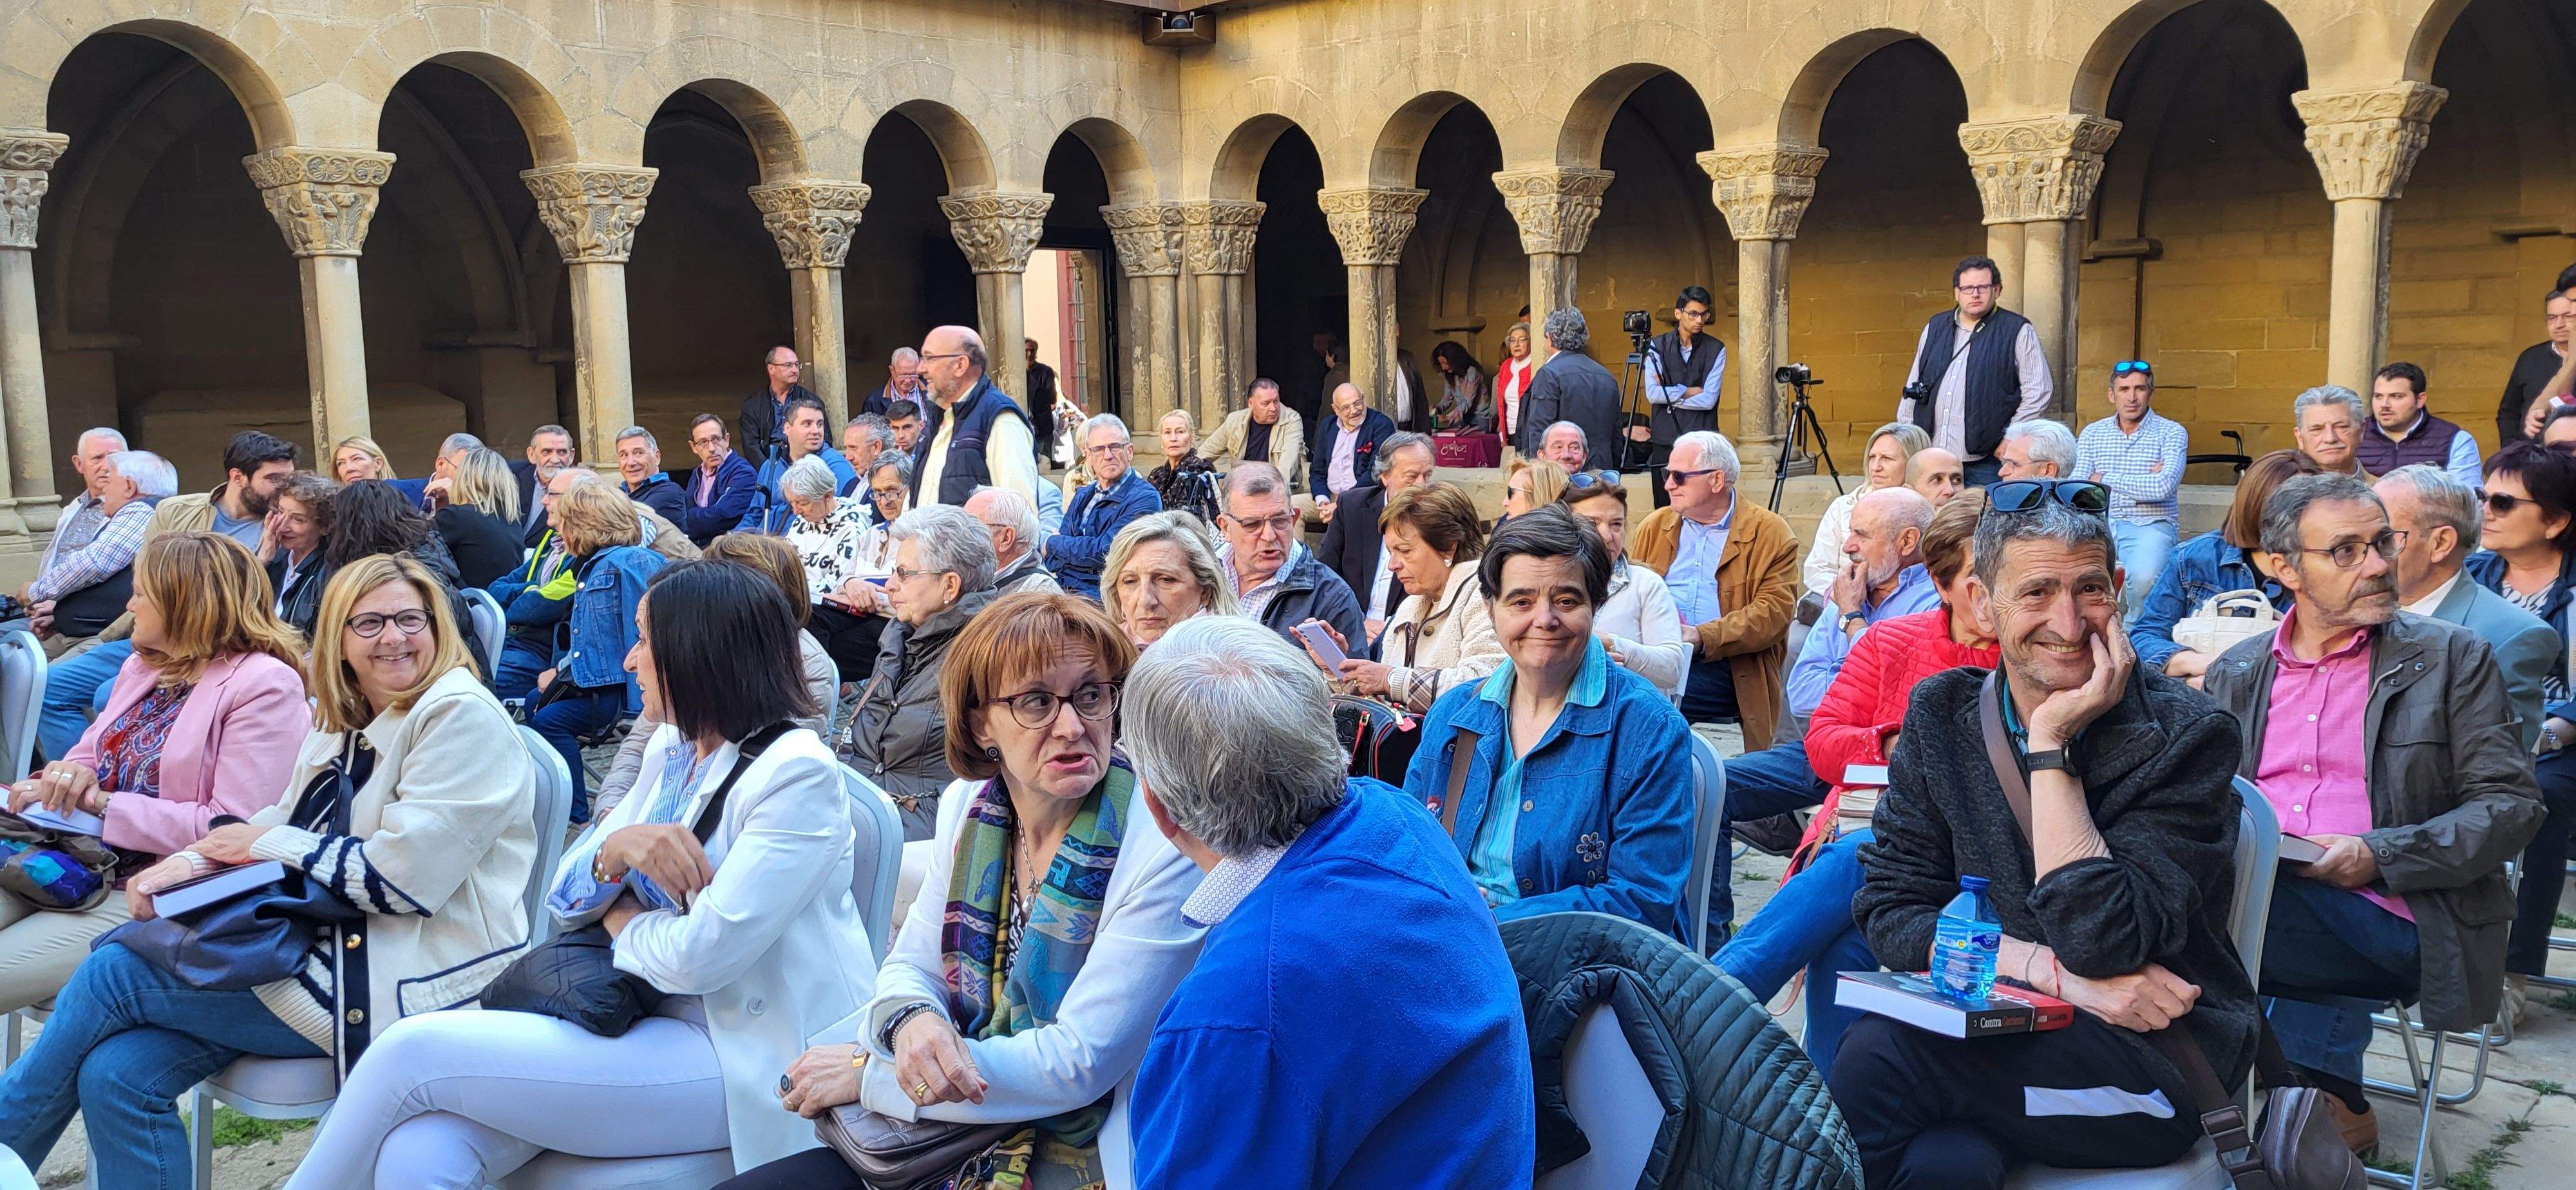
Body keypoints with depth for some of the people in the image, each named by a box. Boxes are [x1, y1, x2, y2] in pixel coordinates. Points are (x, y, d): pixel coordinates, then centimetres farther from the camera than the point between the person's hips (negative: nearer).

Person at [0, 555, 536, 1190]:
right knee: (117, 1074, -11)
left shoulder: (460, 714, -13)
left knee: (111, 975, -6)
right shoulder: (343, 726, 16)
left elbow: (405, 877, -19)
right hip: (332, 946, 8)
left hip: (409, 983, -8)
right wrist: (188, 865, -4)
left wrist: (268, 845, -9)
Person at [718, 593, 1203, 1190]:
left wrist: (868, 1073, -15)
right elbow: (910, 966, 9)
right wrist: (911, 1022, -17)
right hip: (951, 1137, 6)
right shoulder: (967, 806, 1)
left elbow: (1080, 1062, -20)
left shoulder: (1165, 847, -20)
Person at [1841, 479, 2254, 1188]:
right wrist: (2057, 973, -15)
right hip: (1987, 1026, 3)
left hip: (2150, 1058, -3)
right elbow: (1889, 911, -1)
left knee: (1882, 1049, -29)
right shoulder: (1942, 714, 4)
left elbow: (2101, 942, -19)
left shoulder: (2185, 736, -8)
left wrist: (2051, 739, -17)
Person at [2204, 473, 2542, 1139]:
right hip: (2257, 900, 5)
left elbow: (2512, 805, 1)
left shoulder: (2452, 659, 8)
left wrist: (2377, 855, -13)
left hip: (2389, 917, -4)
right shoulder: (2236, 674, 17)